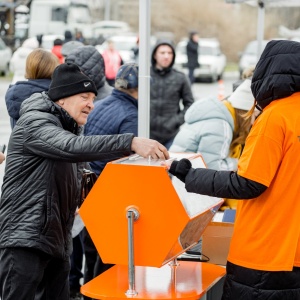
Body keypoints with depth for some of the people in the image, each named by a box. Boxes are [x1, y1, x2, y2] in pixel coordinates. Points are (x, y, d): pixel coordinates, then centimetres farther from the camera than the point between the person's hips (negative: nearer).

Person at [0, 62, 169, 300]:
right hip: (25, 238, -10)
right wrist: (131, 143, -40)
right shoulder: (35, 122, -12)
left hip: (57, 240, 10)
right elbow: (75, 147, -32)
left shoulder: (65, 129, 20)